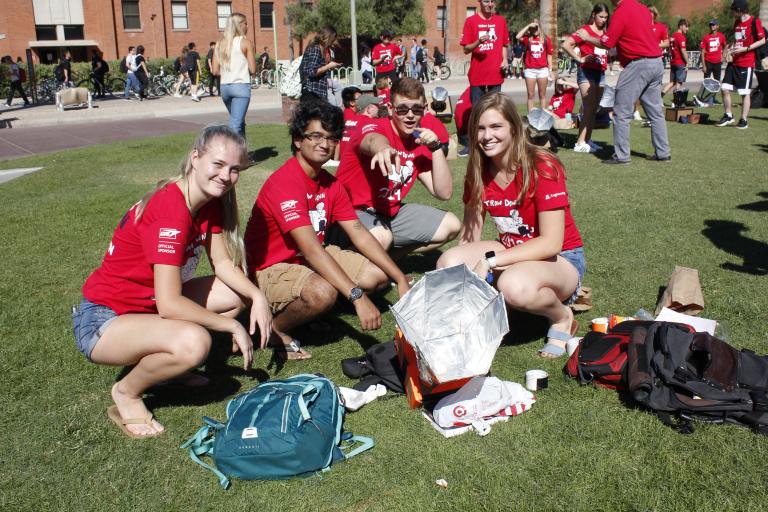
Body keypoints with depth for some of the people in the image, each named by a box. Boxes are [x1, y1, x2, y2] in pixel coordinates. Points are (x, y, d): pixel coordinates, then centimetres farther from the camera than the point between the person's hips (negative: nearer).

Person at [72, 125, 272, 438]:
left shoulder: (209, 201, -1)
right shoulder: (170, 210, -28)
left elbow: (223, 263, 0)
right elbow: (169, 304, -32)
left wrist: (257, 297, -16)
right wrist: (231, 325, -22)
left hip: (149, 304, 9)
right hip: (103, 320, -9)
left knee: (239, 293, 3)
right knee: (194, 342, -35)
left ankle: (163, 360, 10)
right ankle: (127, 392, -5)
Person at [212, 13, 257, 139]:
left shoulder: (220, 43, 10)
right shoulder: (245, 42, -4)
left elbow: (215, 70, 5)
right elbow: (252, 69, -7)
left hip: (224, 87, 6)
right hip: (241, 86, -6)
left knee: (239, 122, 19)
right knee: (236, 124, -8)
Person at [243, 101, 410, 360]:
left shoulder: (330, 184, 2)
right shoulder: (284, 183, -25)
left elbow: (359, 234, -2)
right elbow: (311, 249, -34)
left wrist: (401, 279, -11)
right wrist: (357, 296, -40)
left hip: (311, 261, 9)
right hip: (270, 269, -8)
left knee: (378, 274, -4)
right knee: (323, 291, -37)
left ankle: (308, 303, 8)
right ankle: (277, 329, -7)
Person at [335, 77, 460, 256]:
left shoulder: (420, 142, 3)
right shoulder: (374, 127, -17)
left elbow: (444, 193, -3)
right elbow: (374, 141, -46)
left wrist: (436, 147, -13)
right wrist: (384, 149, -72)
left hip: (391, 212, 8)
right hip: (353, 211, -7)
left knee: (451, 226, 2)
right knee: (381, 236, -39)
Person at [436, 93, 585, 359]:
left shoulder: (542, 167, -20)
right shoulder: (479, 171, -2)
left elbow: (551, 244, -24)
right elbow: (469, 234, -1)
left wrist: (489, 261, -29)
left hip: (561, 259, -5)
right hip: (511, 253, 5)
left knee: (514, 285, -40)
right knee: (448, 264, -22)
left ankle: (562, 317, -5)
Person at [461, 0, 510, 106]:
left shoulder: (501, 20, 10)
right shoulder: (471, 21, 0)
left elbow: (504, 45, 17)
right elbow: (466, 49, -1)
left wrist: (505, 59, -1)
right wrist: (478, 42, -19)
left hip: (496, 74, 3)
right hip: (477, 75, -3)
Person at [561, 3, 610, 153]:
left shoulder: (605, 33, 13)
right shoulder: (585, 30, -6)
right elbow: (566, 45, -15)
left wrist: (606, 60, 9)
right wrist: (579, 59, -13)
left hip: (601, 73, 7)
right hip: (587, 72, -7)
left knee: (593, 110, 9)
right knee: (589, 110, -12)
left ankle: (587, 141, 16)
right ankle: (580, 143, -11)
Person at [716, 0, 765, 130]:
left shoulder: (754, 22, -8)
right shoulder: (736, 22, 13)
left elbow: (762, 40, -9)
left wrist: (745, 49, -17)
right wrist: (731, 48, 5)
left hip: (746, 63, -7)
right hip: (733, 62, 7)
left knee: (745, 93, -2)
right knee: (725, 89, 1)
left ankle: (743, 120, 6)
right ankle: (728, 116, 16)